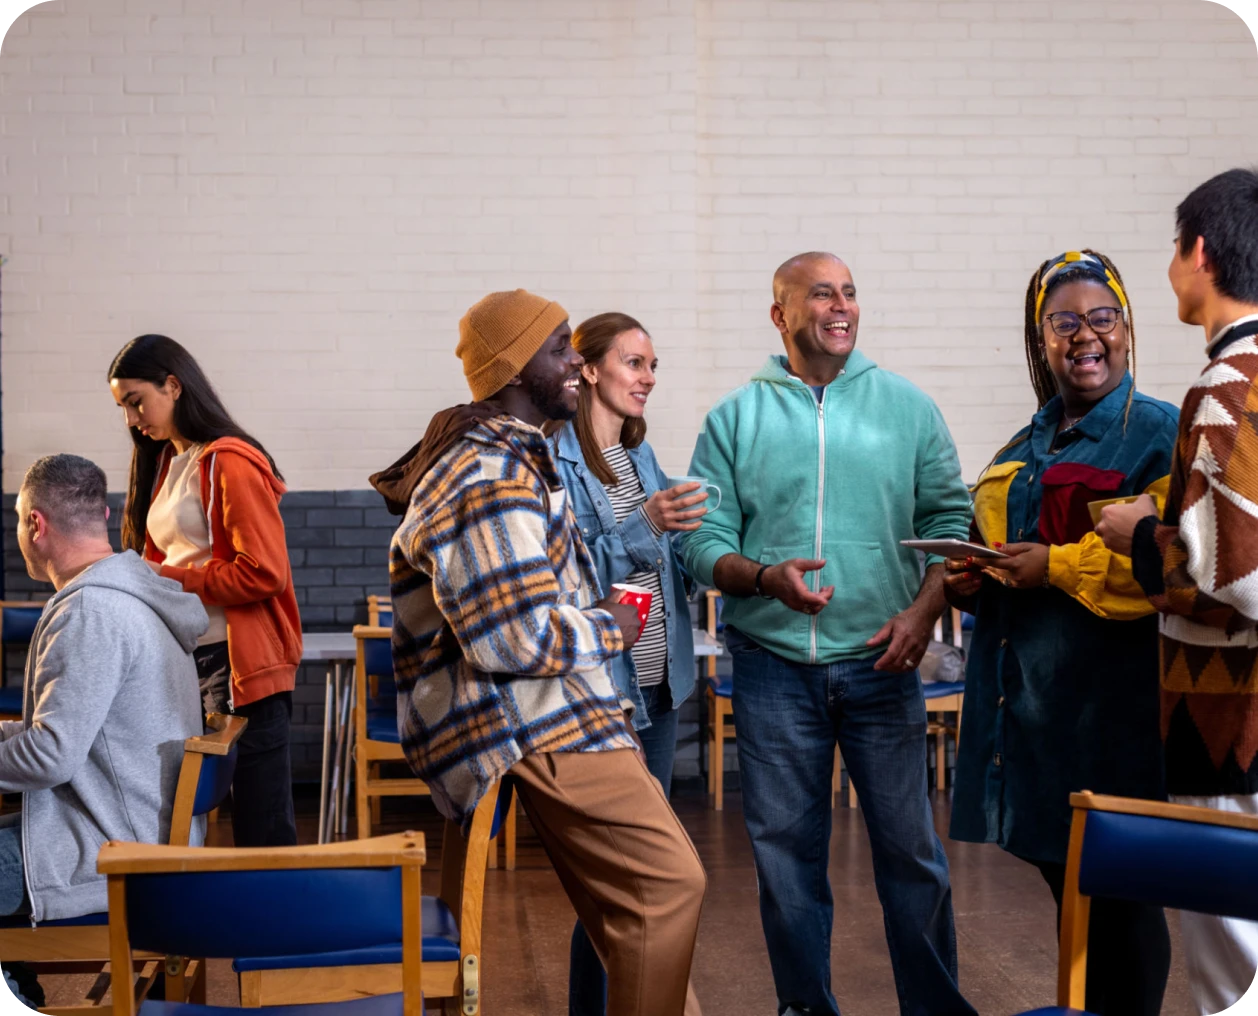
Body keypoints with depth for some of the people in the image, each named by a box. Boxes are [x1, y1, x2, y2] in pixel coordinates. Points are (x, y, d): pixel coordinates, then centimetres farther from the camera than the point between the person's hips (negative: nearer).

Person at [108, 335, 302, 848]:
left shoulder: (229, 463, -10)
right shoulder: (162, 462, 17)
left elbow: (264, 573, -16)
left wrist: (169, 578, -13)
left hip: (239, 663, -8)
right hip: (184, 657, 8)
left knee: (261, 825, -4)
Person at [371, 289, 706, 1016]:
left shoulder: (512, 456, 15)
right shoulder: (490, 485, -20)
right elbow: (521, 639, -26)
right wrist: (609, 630, -9)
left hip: (551, 714, 11)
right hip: (536, 726, -11)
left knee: (644, 889, 13)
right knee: (670, 881, -11)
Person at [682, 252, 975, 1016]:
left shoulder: (908, 407, 5)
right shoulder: (734, 419, 4)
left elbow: (950, 519, 5)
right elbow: (704, 543, 1)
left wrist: (924, 611, -9)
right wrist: (764, 576, -18)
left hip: (882, 664, 0)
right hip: (774, 667, 0)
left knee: (910, 845, 3)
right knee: (786, 851, 8)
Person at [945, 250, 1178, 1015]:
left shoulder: (1160, 434, -6)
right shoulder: (1025, 448, 18)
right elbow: (995, 543, 28)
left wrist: (1058, 567, -19)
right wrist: (969, 576, 6)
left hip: (1112, 710, -7)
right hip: (1029, 704, 7)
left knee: (1119, 890, -1)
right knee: (1065, 882, 14)